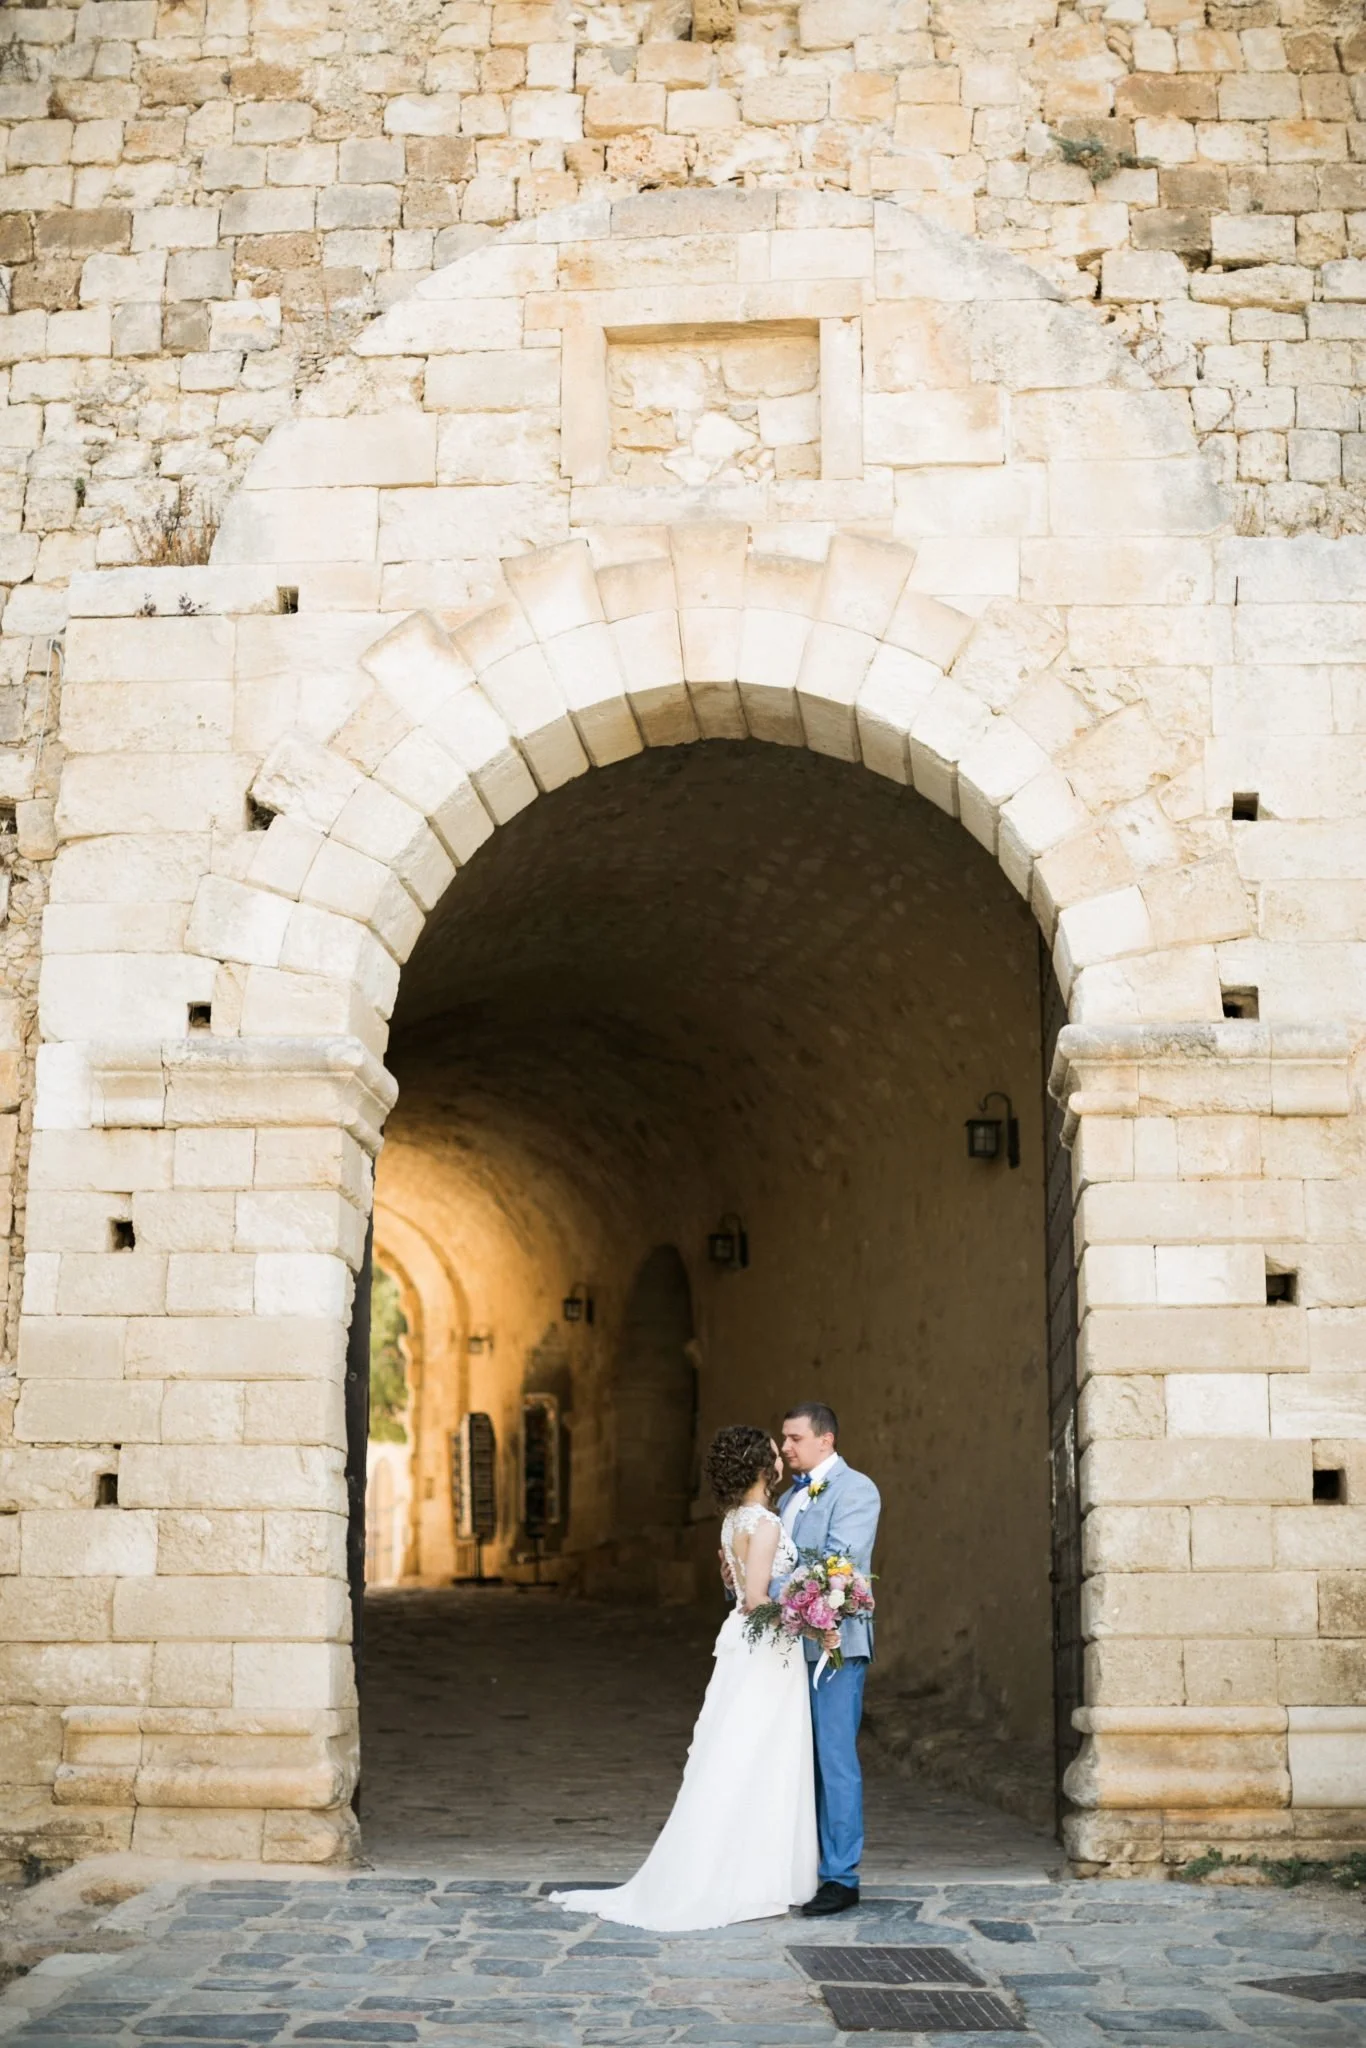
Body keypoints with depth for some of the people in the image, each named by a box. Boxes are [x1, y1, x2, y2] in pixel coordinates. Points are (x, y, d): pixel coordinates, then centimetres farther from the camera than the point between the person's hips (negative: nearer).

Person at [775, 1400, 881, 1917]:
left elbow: (839, 1562, -17)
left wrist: (773, 1589, -21)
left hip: (832, 1642, -8)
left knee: (835, 1759, -5)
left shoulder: (855, 1490, -6)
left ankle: (841, 1877, 1)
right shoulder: (789, 1497, 20)